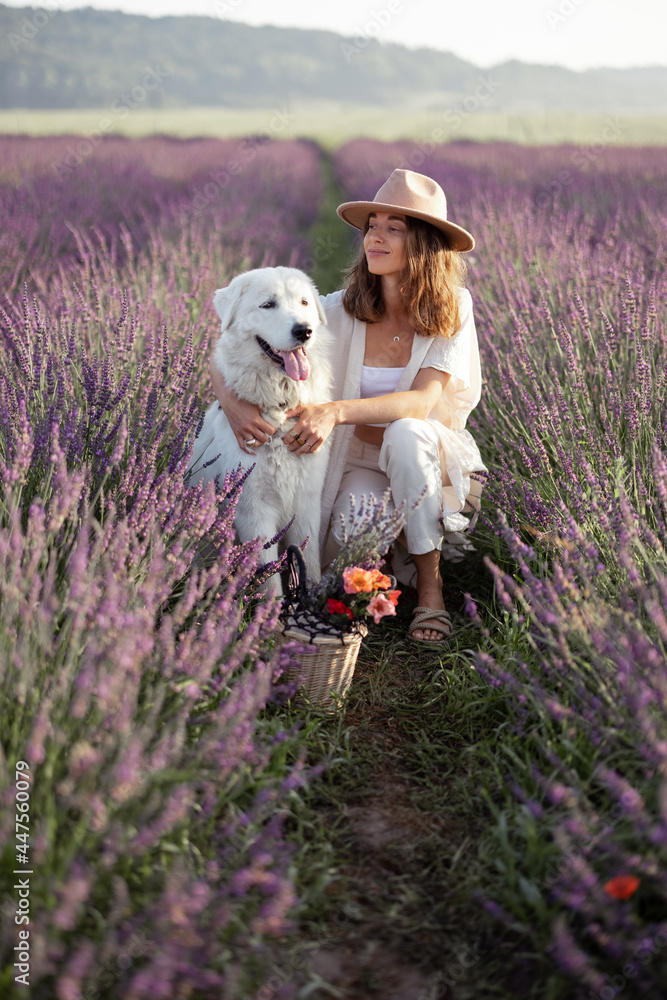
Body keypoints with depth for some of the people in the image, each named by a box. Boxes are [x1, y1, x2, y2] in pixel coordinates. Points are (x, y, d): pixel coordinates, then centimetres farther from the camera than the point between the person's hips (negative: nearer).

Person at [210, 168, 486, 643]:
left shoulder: (452, 308, -12)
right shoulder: (341, 310, -11)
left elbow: (422, 402, -25)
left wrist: (336, 411, -40)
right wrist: (234, 404, -36)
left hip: (433, 459, 0)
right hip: (360, 463, 0)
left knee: (405, 433, -35)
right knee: (348, 538, -32)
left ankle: (430, 585, -17)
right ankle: (395, 554, 8)